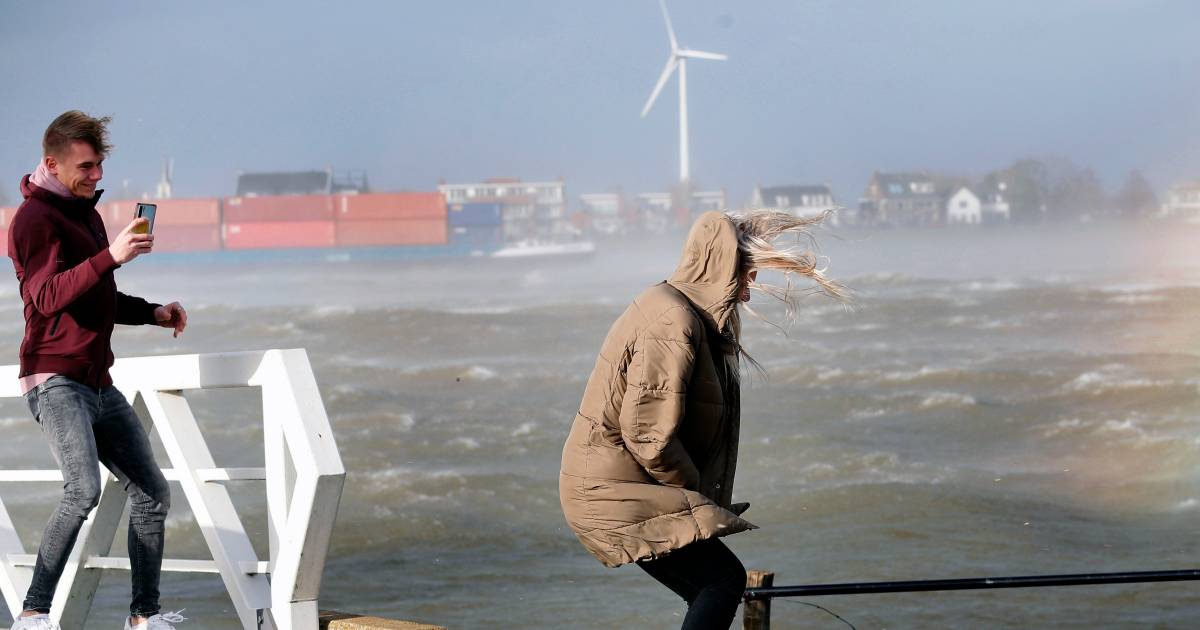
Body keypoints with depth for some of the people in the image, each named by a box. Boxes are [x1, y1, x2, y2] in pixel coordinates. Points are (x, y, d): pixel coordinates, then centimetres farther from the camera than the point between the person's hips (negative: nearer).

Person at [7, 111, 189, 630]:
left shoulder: (85, 212, 20)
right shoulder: (35, 218, -10)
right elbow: (48, 298, -25)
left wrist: (152, 312, 16)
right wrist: (110, 256, -34)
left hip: (99, 382, 9)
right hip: (55, 381, -9)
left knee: (152, 492, 8)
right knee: (84, 489, -27)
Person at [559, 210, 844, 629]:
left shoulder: (672, 305, 13)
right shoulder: (674, 323, -20)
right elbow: (650, 435, -24)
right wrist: (696, 496, -9)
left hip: (608, 485, 10)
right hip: (616, 489, -10)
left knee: (712, 592, 9)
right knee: (723, 578, -13)